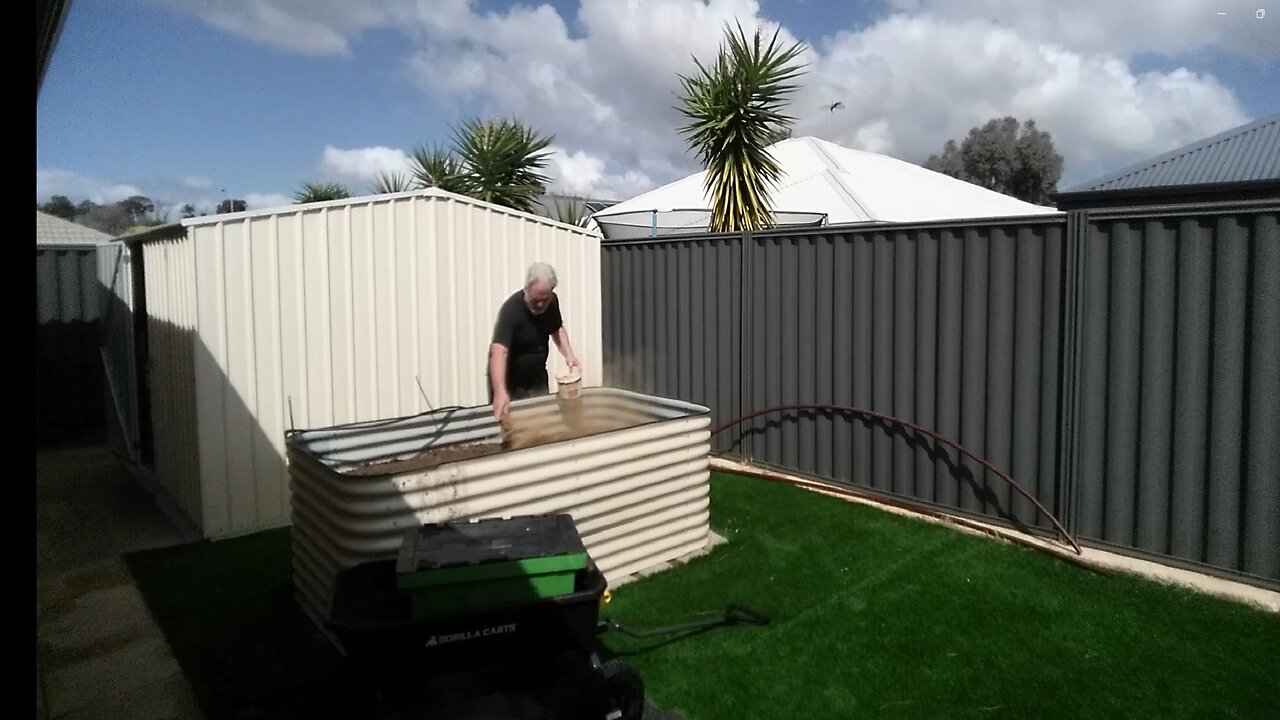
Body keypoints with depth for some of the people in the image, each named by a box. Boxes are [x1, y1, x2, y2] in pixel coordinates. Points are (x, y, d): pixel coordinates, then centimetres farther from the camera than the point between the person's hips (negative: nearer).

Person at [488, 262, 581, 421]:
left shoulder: (552, 301, -10)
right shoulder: (511, 310, -30)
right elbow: (499, 350, -42)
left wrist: (568, 354, -9)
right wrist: (500, 391, -56)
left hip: (537, 378, 6)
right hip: (510, 381, -6)